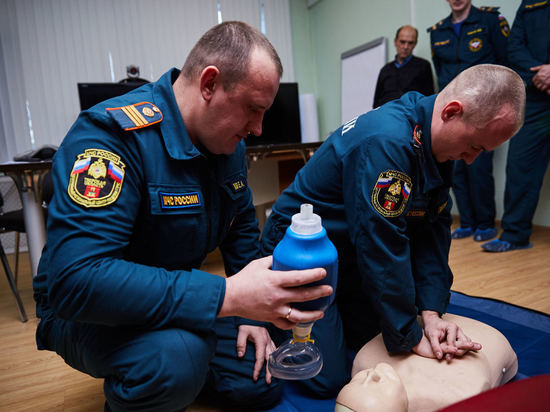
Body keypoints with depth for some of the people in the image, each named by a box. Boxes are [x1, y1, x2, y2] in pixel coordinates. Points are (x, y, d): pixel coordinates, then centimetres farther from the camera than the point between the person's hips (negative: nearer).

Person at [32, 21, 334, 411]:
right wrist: (226, 296, -43)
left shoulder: (228, 140, -3)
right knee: (175, 357, -37)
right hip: (91, 315, -6)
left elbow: (242, 229, 8)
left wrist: (251, 311, -1)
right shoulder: (112, 133, -28)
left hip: (177, 301, 7)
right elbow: (74, 278, -38)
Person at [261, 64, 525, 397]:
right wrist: (411, 338, -19)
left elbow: (432, 231, -2)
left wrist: (431, 313, -10)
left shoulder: (437, 145, -2)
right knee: (328, 380, -4)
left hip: (350, 258, 9)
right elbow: (383, 248, -31)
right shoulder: (386, 142, -32)